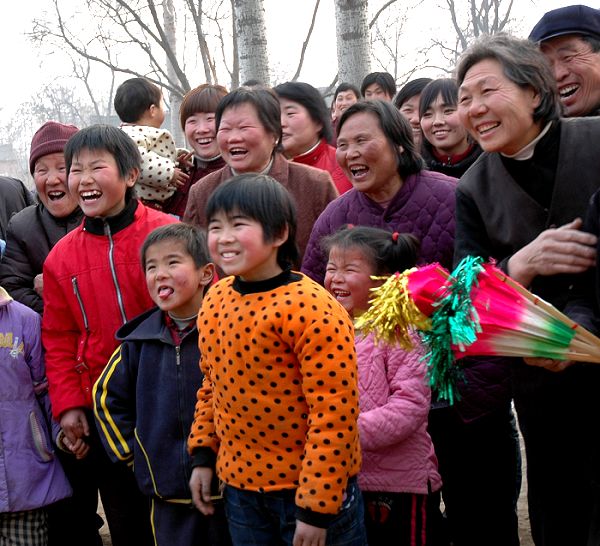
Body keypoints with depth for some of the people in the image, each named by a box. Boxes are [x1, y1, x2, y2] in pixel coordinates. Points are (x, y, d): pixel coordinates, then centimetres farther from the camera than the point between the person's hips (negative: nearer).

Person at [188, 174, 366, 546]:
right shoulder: (215, 302, 2)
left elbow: (334, 413, -23)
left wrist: (316, 507, -21)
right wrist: (203, 455, 11)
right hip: (240, 486, 7)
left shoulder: (310, 309, -21)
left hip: (309, 486, -6)